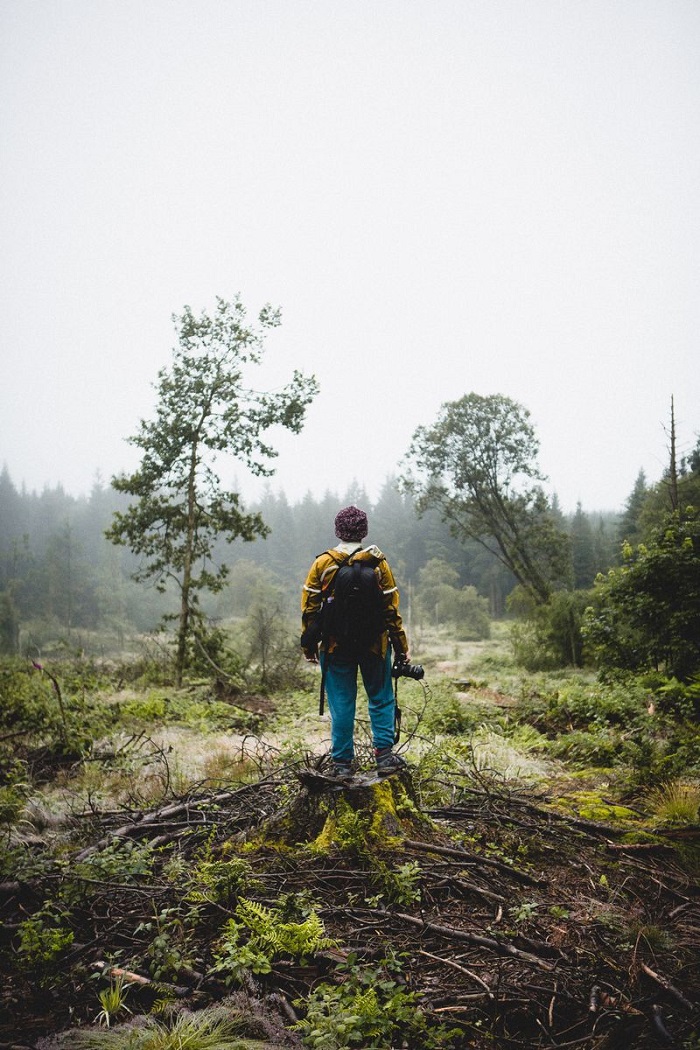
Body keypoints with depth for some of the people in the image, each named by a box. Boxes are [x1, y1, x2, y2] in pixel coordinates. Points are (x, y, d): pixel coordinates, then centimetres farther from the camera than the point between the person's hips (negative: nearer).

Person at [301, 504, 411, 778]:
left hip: (335, 646, 0)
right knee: (381, 700, 14)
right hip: (374, 644, 0)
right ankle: (384, 755, 7)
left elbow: (309, 608, -1)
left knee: (341, 705, 8)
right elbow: (391, 609, -2)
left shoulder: (322, 563, -3)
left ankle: (341, 762, 12)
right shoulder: (378, 563, -3)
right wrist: (401, 646, 4)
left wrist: (308, 645, 8)